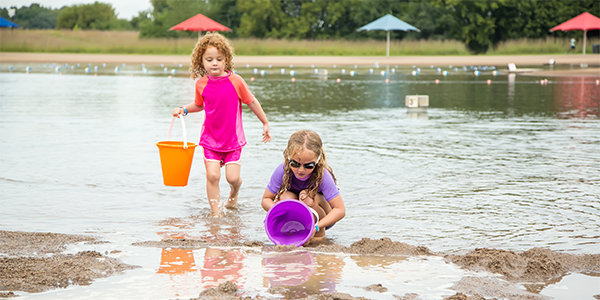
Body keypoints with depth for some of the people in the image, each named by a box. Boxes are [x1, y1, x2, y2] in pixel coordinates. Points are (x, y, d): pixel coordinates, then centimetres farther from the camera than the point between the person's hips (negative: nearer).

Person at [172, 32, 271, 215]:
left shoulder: (235, 81, -11)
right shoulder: (201, 84, -4)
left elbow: (251, 102, 1)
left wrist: (265, 123, 8)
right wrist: (184, 110, 0)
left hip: (233, 138, -1)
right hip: (210, 138, 2)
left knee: (232, 177, -4)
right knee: (212, 175, -9)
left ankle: (234, 192, 32)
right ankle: (215, 213, 2)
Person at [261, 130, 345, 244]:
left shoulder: (323, 175, -30)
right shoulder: (283, 171, -23)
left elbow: (340, 210, -28)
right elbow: (265, 200, -13)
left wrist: (316, 227, -41)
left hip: (323, 219, -2)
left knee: (308, 197, -32)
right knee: (285, 197, -28)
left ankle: (320, 234, -8)